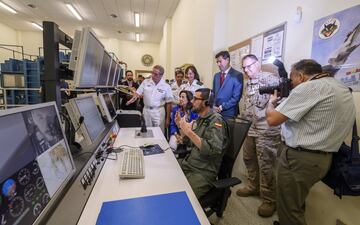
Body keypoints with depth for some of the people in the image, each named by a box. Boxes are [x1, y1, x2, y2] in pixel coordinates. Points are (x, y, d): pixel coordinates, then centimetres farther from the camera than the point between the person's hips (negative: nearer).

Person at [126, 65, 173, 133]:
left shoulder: (166, 86, -4)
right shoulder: (145, 82, 2)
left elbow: (168, 103, -2)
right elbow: (138, 92, 3)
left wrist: (168, 118, -3)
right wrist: (134, 98, -21)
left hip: (159, 112, -2)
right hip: (146, 110, 2)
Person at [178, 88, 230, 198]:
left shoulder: (216, 121, -14)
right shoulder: (199, 119, 9)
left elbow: (214, 150, -27)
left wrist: (189, 132, -26)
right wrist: (181, 127, 2)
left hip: (204, 172, -7)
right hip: (188, 164, 7)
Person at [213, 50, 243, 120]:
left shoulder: (237, 75, -7)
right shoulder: (216, 75, 12)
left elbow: (236, 97, -12)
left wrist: (222, 107, -13)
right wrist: (214, 106, -2)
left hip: (229, 113, -5)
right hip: (215, 112, 5)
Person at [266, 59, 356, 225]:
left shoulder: (309, 87, -18)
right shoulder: (342, 89, 13)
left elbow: (272, 119, -20)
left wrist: (271, 102, 0)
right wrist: (285, 102, 13)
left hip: (299, 157, -9)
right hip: (321, 158, 9)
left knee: (288, 210, 8)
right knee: (296, 204, 27)